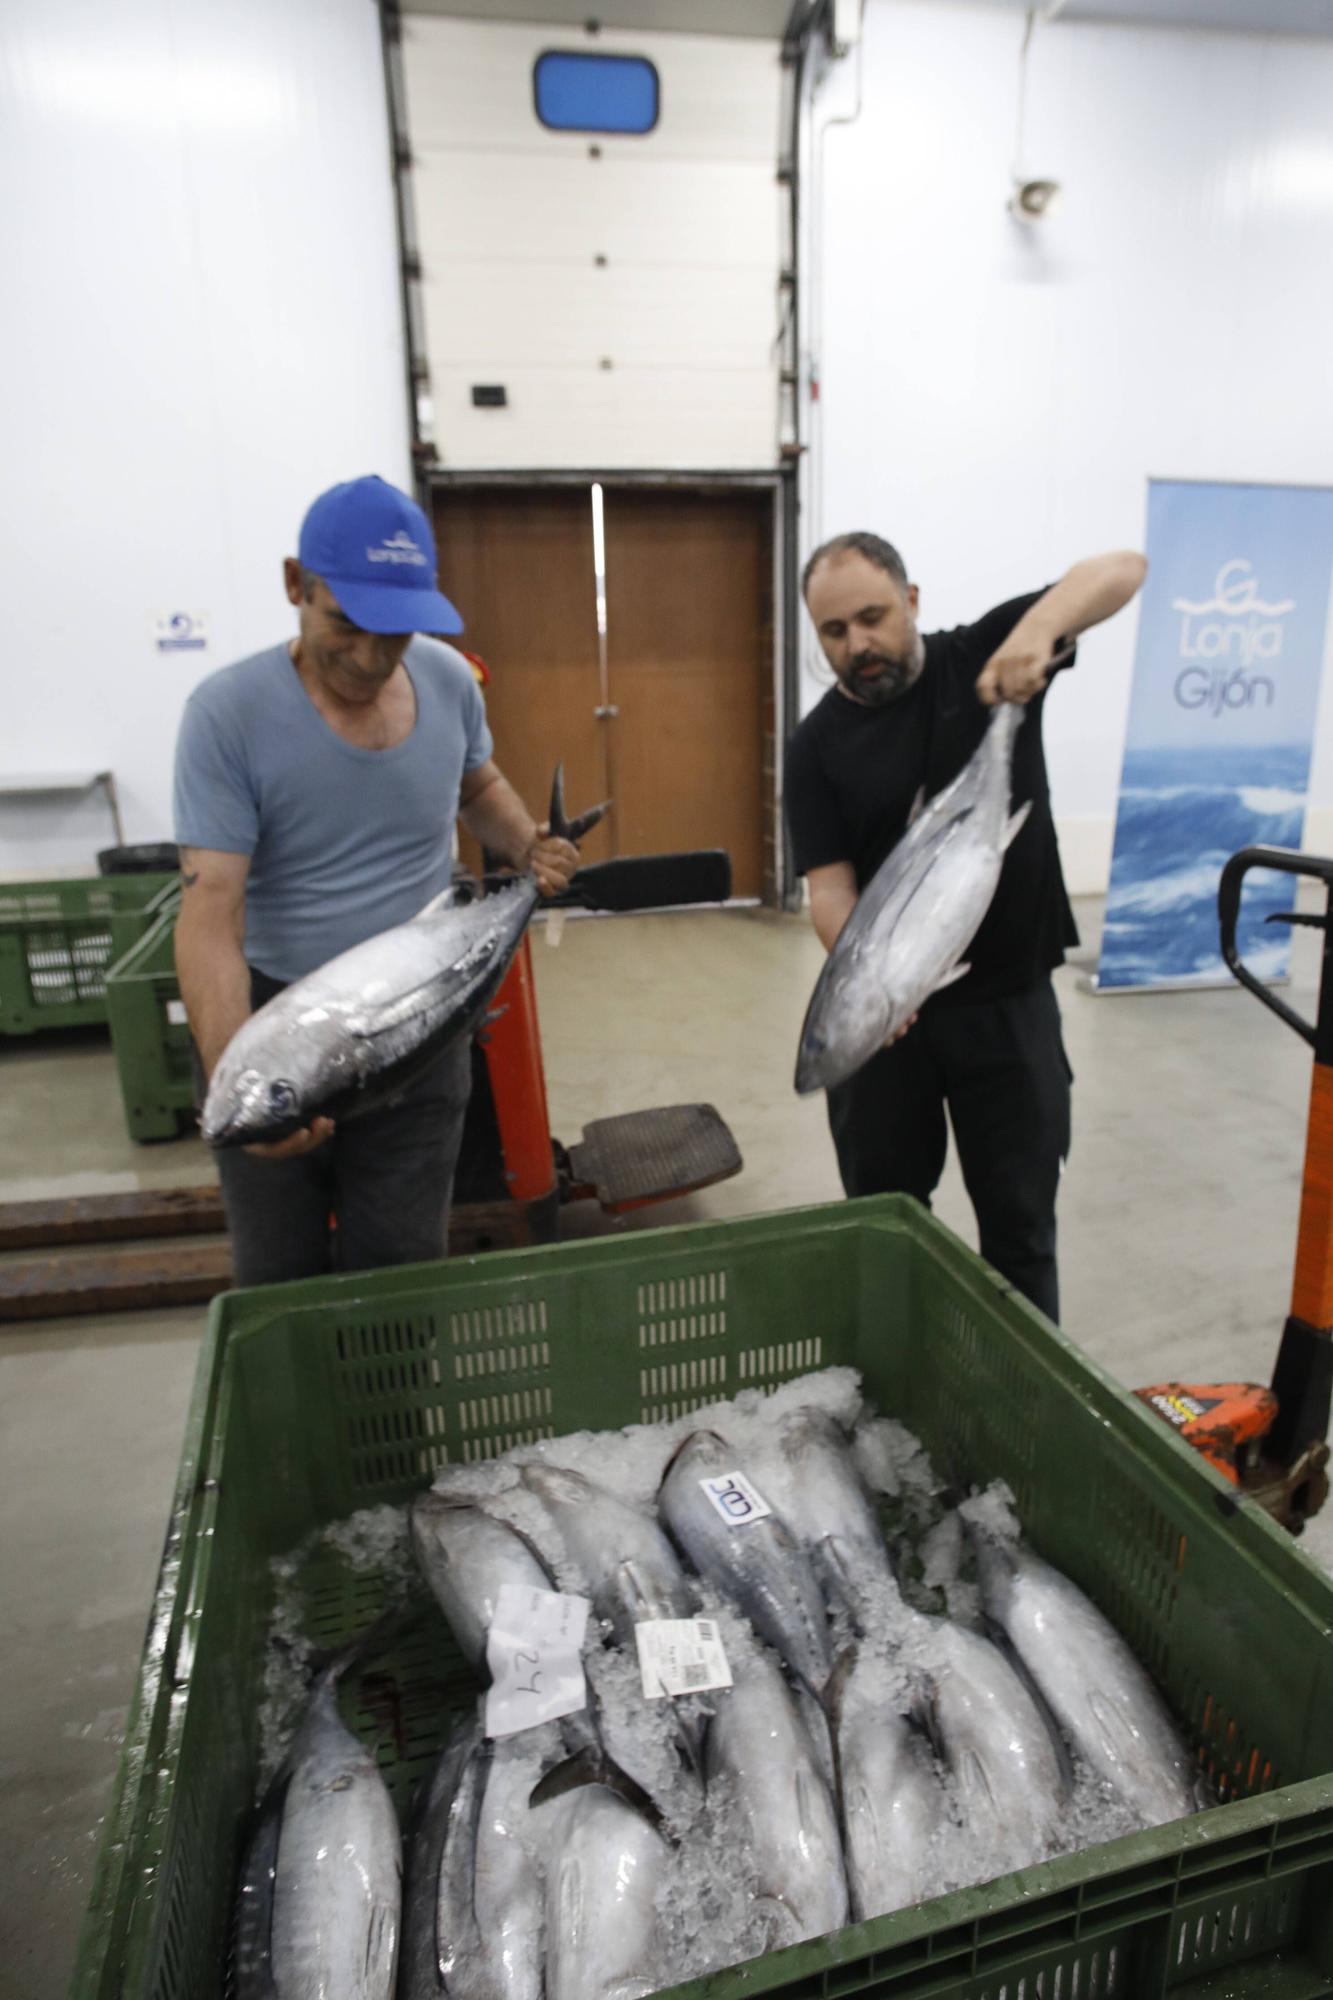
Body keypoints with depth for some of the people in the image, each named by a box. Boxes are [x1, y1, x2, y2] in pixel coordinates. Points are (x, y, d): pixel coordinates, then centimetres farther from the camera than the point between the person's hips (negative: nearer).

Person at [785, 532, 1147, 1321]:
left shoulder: (987, 658, -2)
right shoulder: (817, 746, -2)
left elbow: (1123, 569, -8)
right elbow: (830, 884, -10)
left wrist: (1038, 626, -28)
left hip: (1010, 998, -1)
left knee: (1020, 1218, 11)